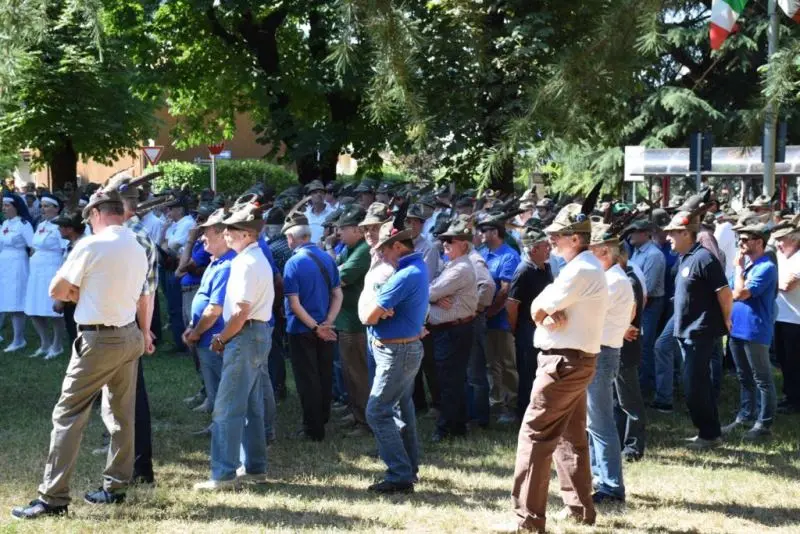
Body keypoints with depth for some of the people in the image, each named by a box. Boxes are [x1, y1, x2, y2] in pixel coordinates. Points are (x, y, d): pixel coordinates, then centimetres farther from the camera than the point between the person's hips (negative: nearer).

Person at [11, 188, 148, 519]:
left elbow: (56, 291, -7)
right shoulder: (138, 250, 8)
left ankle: (53, 497, -6)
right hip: (130, 337, 7)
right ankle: (115, 487, 22)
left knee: (68, 416, -4)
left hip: (98, 340, -7)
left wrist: (75, 292, 11)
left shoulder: (91, 245, -13)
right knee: (121, 415, 15)